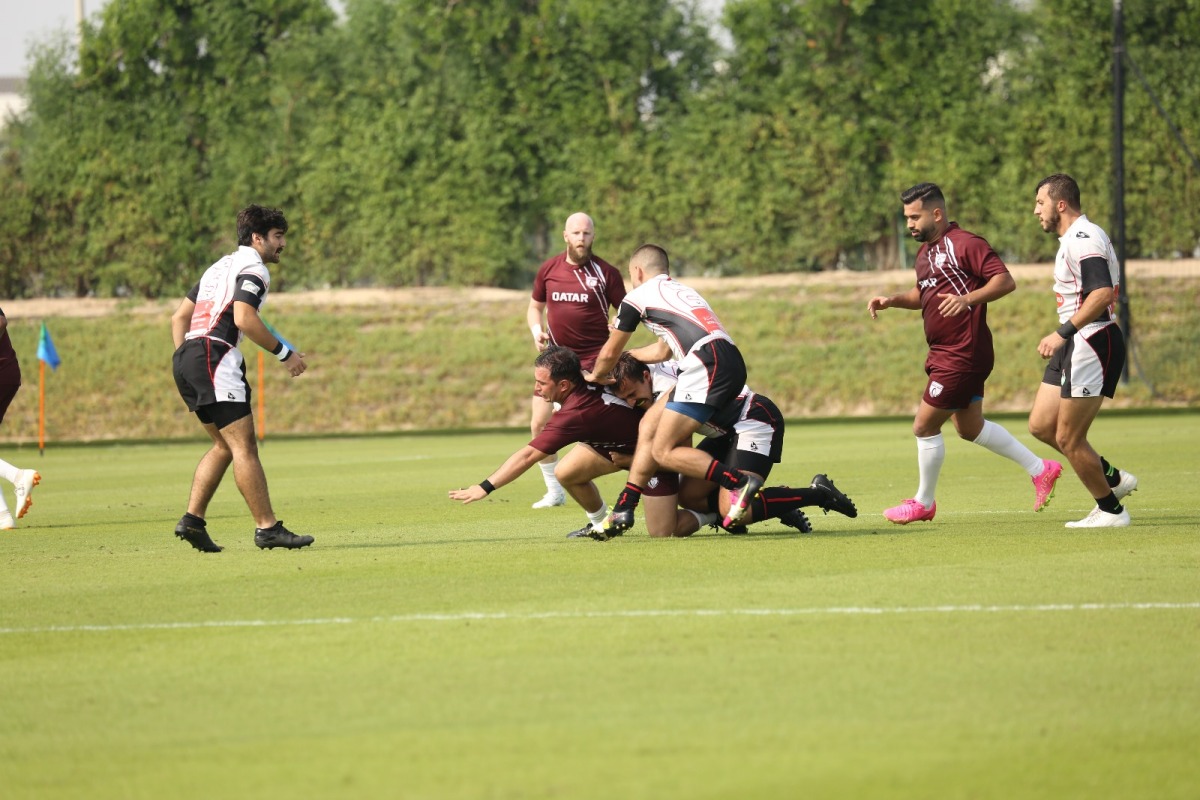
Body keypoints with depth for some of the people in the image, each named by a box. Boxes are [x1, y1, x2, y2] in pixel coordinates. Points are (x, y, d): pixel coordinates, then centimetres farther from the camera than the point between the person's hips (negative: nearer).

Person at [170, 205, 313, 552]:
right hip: (214, 357, -10)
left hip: (186, 357, 10)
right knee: (244, 445, -10)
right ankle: (267, 528, -12)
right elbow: (243, 319, -19)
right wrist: (285, 354, -11)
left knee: (225, 446, 15)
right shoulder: (253, 268, -3)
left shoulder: (221, 266, 26)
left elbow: (179, 317, 25)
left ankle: (192, 520, 8)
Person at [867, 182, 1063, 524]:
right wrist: (892, 300, 11)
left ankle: (924, 502, 13)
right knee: (970, 428, 17)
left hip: (962, 355, -10)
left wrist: (967, 299, -34)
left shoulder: (964, 244, -14)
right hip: (944, 354, 10)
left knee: (925, 426, -3)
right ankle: (1040, 469, 26)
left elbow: (1005, 281, -20)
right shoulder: (926, 252, 14)